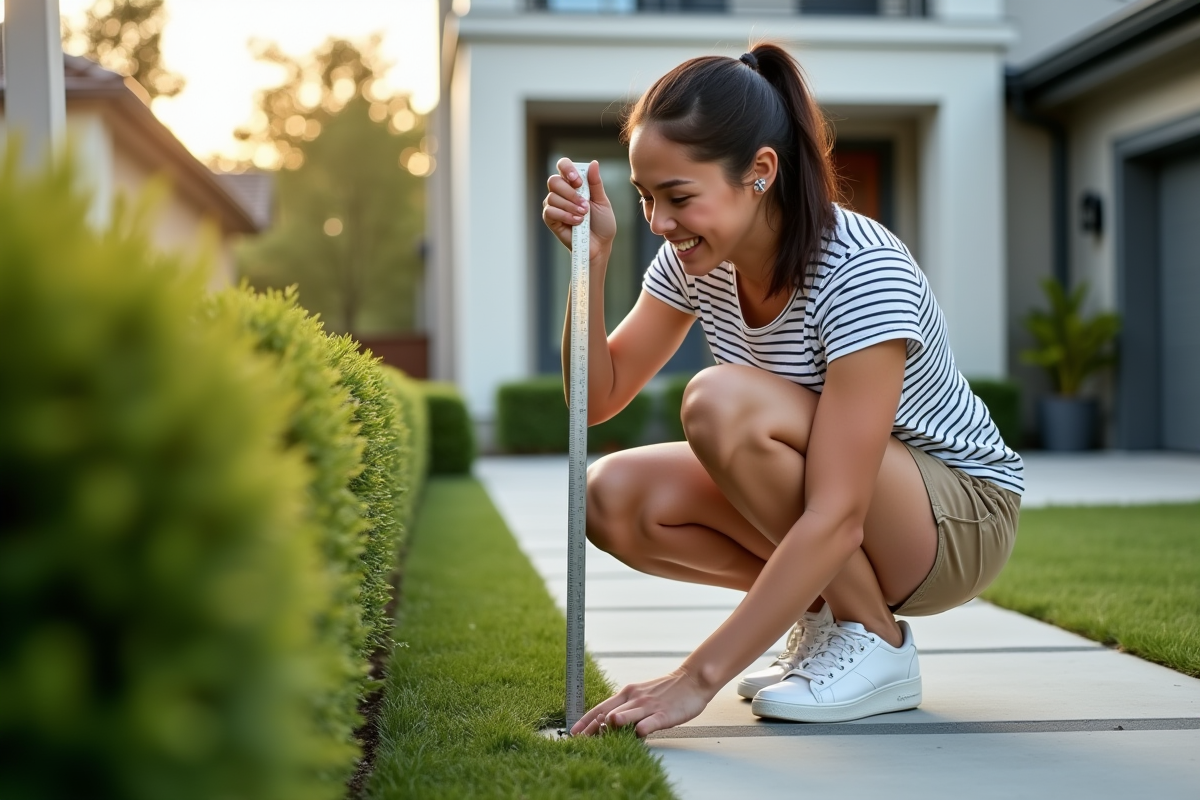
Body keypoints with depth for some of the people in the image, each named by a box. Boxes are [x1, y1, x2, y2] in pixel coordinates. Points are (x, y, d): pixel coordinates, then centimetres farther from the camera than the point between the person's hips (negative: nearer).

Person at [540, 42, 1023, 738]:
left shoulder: (862, 275, -29)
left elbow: (836, 519, -34)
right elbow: (599, 398, -2)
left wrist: (699, 678, -37)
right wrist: (593, 260, -18)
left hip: (963, 522, -7)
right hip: (835, 513, 7)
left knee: (723, 403, -30)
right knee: (614, 497, -15)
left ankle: (874, 642, -12)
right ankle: (826, 608, 3)